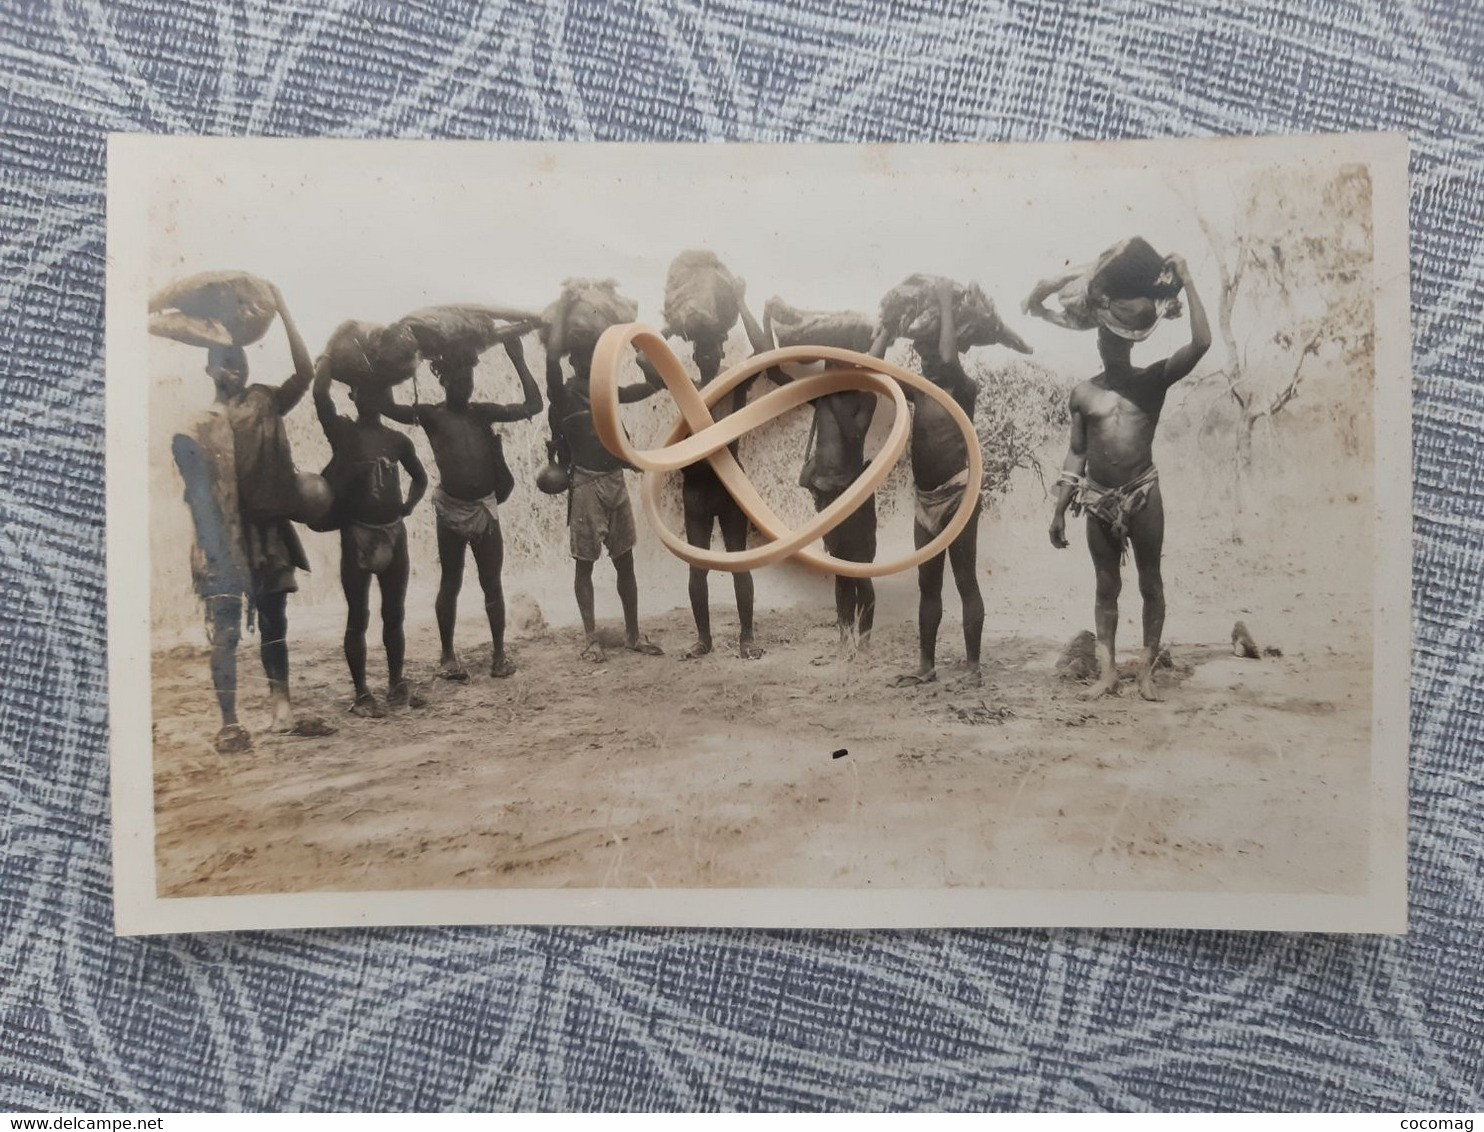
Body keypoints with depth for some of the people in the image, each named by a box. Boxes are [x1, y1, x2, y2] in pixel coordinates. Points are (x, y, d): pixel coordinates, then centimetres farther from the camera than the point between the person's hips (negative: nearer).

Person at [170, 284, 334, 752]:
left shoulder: (266, 405, 8)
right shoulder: (198, 424, -1)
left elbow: (305, 372, -6)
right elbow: (196, 489, -7)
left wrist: (283, 313, -11)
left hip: (268, 532, 4)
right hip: (225, 537, -4)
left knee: (274, 623, 10)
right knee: (225, 630, -3)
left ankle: (283, 711, 18)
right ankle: (229, 723, 3)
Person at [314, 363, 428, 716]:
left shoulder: (397, 440, 8)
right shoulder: (343, 432, -2)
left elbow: (420, 478, 20)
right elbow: (320, 392, -17)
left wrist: (409, 505, 2)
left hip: (394, 533, 4)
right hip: (357, 535, -4)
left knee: (394, 615, 10)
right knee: (358, 617, 1)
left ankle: (397, 685, 21)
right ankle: (362, 693, 9)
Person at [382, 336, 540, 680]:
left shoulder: (482, 412, 9)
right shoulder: (431, 415, 0)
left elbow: (533, 406, 5)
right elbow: (388, 407, -15)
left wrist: (518, 360, 0)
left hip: (486, 508, 2)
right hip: (451, 510, -2)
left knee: (492, 583, 7)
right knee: (450, 583, 8)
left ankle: (499, 652, 17)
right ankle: (448, 655, 18)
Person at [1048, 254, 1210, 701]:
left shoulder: (1154, 380, 0)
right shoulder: (1083, 393, 5)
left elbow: (1201, 343, -14)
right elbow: (1076, 454, 8)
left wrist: (1187, 283, -14)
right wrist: (1060, 510, 5)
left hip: (1143, 495, -2)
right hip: (1099, 500, 2)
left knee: (1150, 584, 4)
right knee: (1106, 587, 8)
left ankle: (1147, 670, 12)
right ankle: (1107, 671, 13)